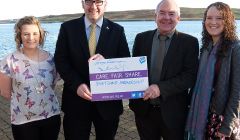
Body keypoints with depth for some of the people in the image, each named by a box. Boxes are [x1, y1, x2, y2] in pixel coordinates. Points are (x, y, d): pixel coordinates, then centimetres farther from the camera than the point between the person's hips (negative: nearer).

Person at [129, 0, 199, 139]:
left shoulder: (189, 42, -6)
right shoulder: (141, 38, 2)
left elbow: (191, 76, -13)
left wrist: (161, 88, -24)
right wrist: (134, 97, -4)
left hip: (173, 112, -2)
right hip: (144, 110, 2)